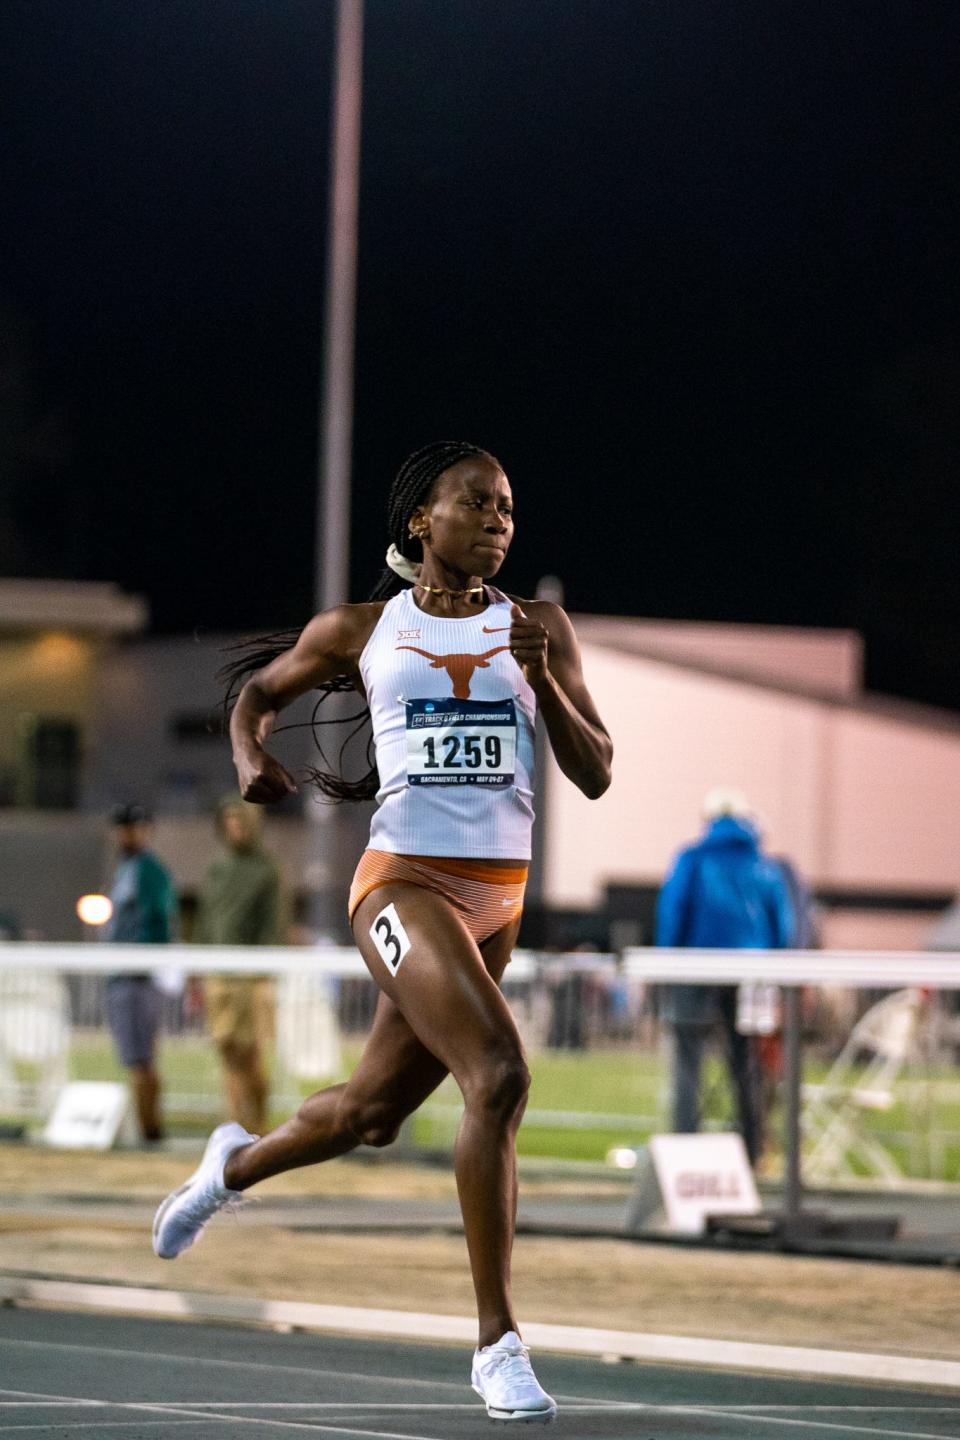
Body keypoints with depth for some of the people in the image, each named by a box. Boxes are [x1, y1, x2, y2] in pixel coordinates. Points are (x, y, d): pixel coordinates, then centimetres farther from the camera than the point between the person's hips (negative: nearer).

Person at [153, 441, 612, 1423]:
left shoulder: (536, 628, 7)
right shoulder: (360, 631, 4)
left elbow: (594, 776, 3)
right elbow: (260, 691, 22)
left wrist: (542, 679, -13)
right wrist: (250, 758, 1)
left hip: (498, 899, 4)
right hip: (404, 883, -4)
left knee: (372, 1111, 17)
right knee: (498, 1076, -25)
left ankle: (236, 1163, 51)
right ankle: (497, 1343, -21)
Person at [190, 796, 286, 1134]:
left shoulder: (265, 868, 0)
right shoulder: (215, 868, 16)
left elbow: (274, 927, -5)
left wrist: (269, 972, -15)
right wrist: (196, 978, 15)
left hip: (252, 975, -5)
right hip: (217, 976, 5)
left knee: (250, 1053, -5)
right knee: (228, 1051, 0)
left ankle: (259, 1126, 5)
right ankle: (243, 1127, 2)